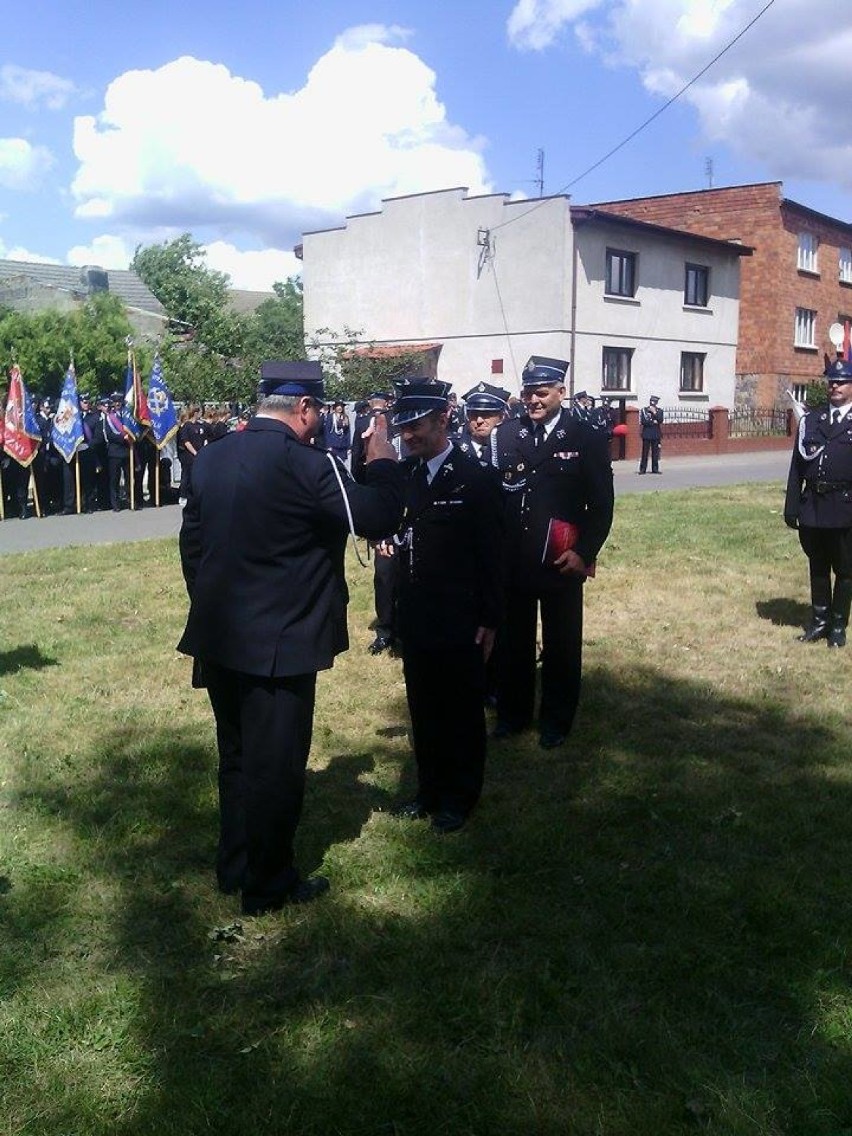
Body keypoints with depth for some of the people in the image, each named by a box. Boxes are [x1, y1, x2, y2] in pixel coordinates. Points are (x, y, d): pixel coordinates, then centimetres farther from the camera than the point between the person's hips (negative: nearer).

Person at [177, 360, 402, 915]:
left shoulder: (211, 457, 4)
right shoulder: (305, 464, -20)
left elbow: (192, 542, 11)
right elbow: (379, 516, -16)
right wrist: (383, 462, 1)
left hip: (218, 637, 8)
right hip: (278, 644, -7)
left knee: (237, 758, 22)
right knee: (276, 766, 8)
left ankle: (234, 866, 37)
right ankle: (267, 886, 23)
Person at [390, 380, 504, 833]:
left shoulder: (476, 479, -12)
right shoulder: (404, 474, 6)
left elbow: (492, 557, -10)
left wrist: (488, 621, -10)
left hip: (459, 623, -5)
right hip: (415, 620, 6)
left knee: (462, 711, 10)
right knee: (423, 709, 17)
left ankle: (460, 797, 26)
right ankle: (429, 790, 33)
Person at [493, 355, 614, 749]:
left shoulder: (588, 439, -3)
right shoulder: (505, 435, 4)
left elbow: (601, 505, -3)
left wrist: (583, 552, -12)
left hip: (561, 564, -2)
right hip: (512, 561, 2)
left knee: (561, 644, 9)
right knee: (513, 641, 13)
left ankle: (556, 720, 25)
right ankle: (512, 713, 30)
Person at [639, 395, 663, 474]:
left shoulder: (659, 411, 11)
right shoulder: (644, 410, 3)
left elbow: (660, 420, -5)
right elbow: (643, 422, -7)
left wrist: (654, 412, -11)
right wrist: (653, 422, -8)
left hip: (656, 434, 3)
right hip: (647, 434, -3)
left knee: (655, 452, 3)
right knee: (645, 452, -4)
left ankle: (655, 468, 8)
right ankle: (643, 469, -3)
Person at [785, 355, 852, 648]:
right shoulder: (810, 421, 10)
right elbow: (797, 467, 7)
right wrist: (792, 508, 3)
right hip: (812, 508, 3)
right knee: (817, 568, 14)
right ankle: (819, 621, 26)